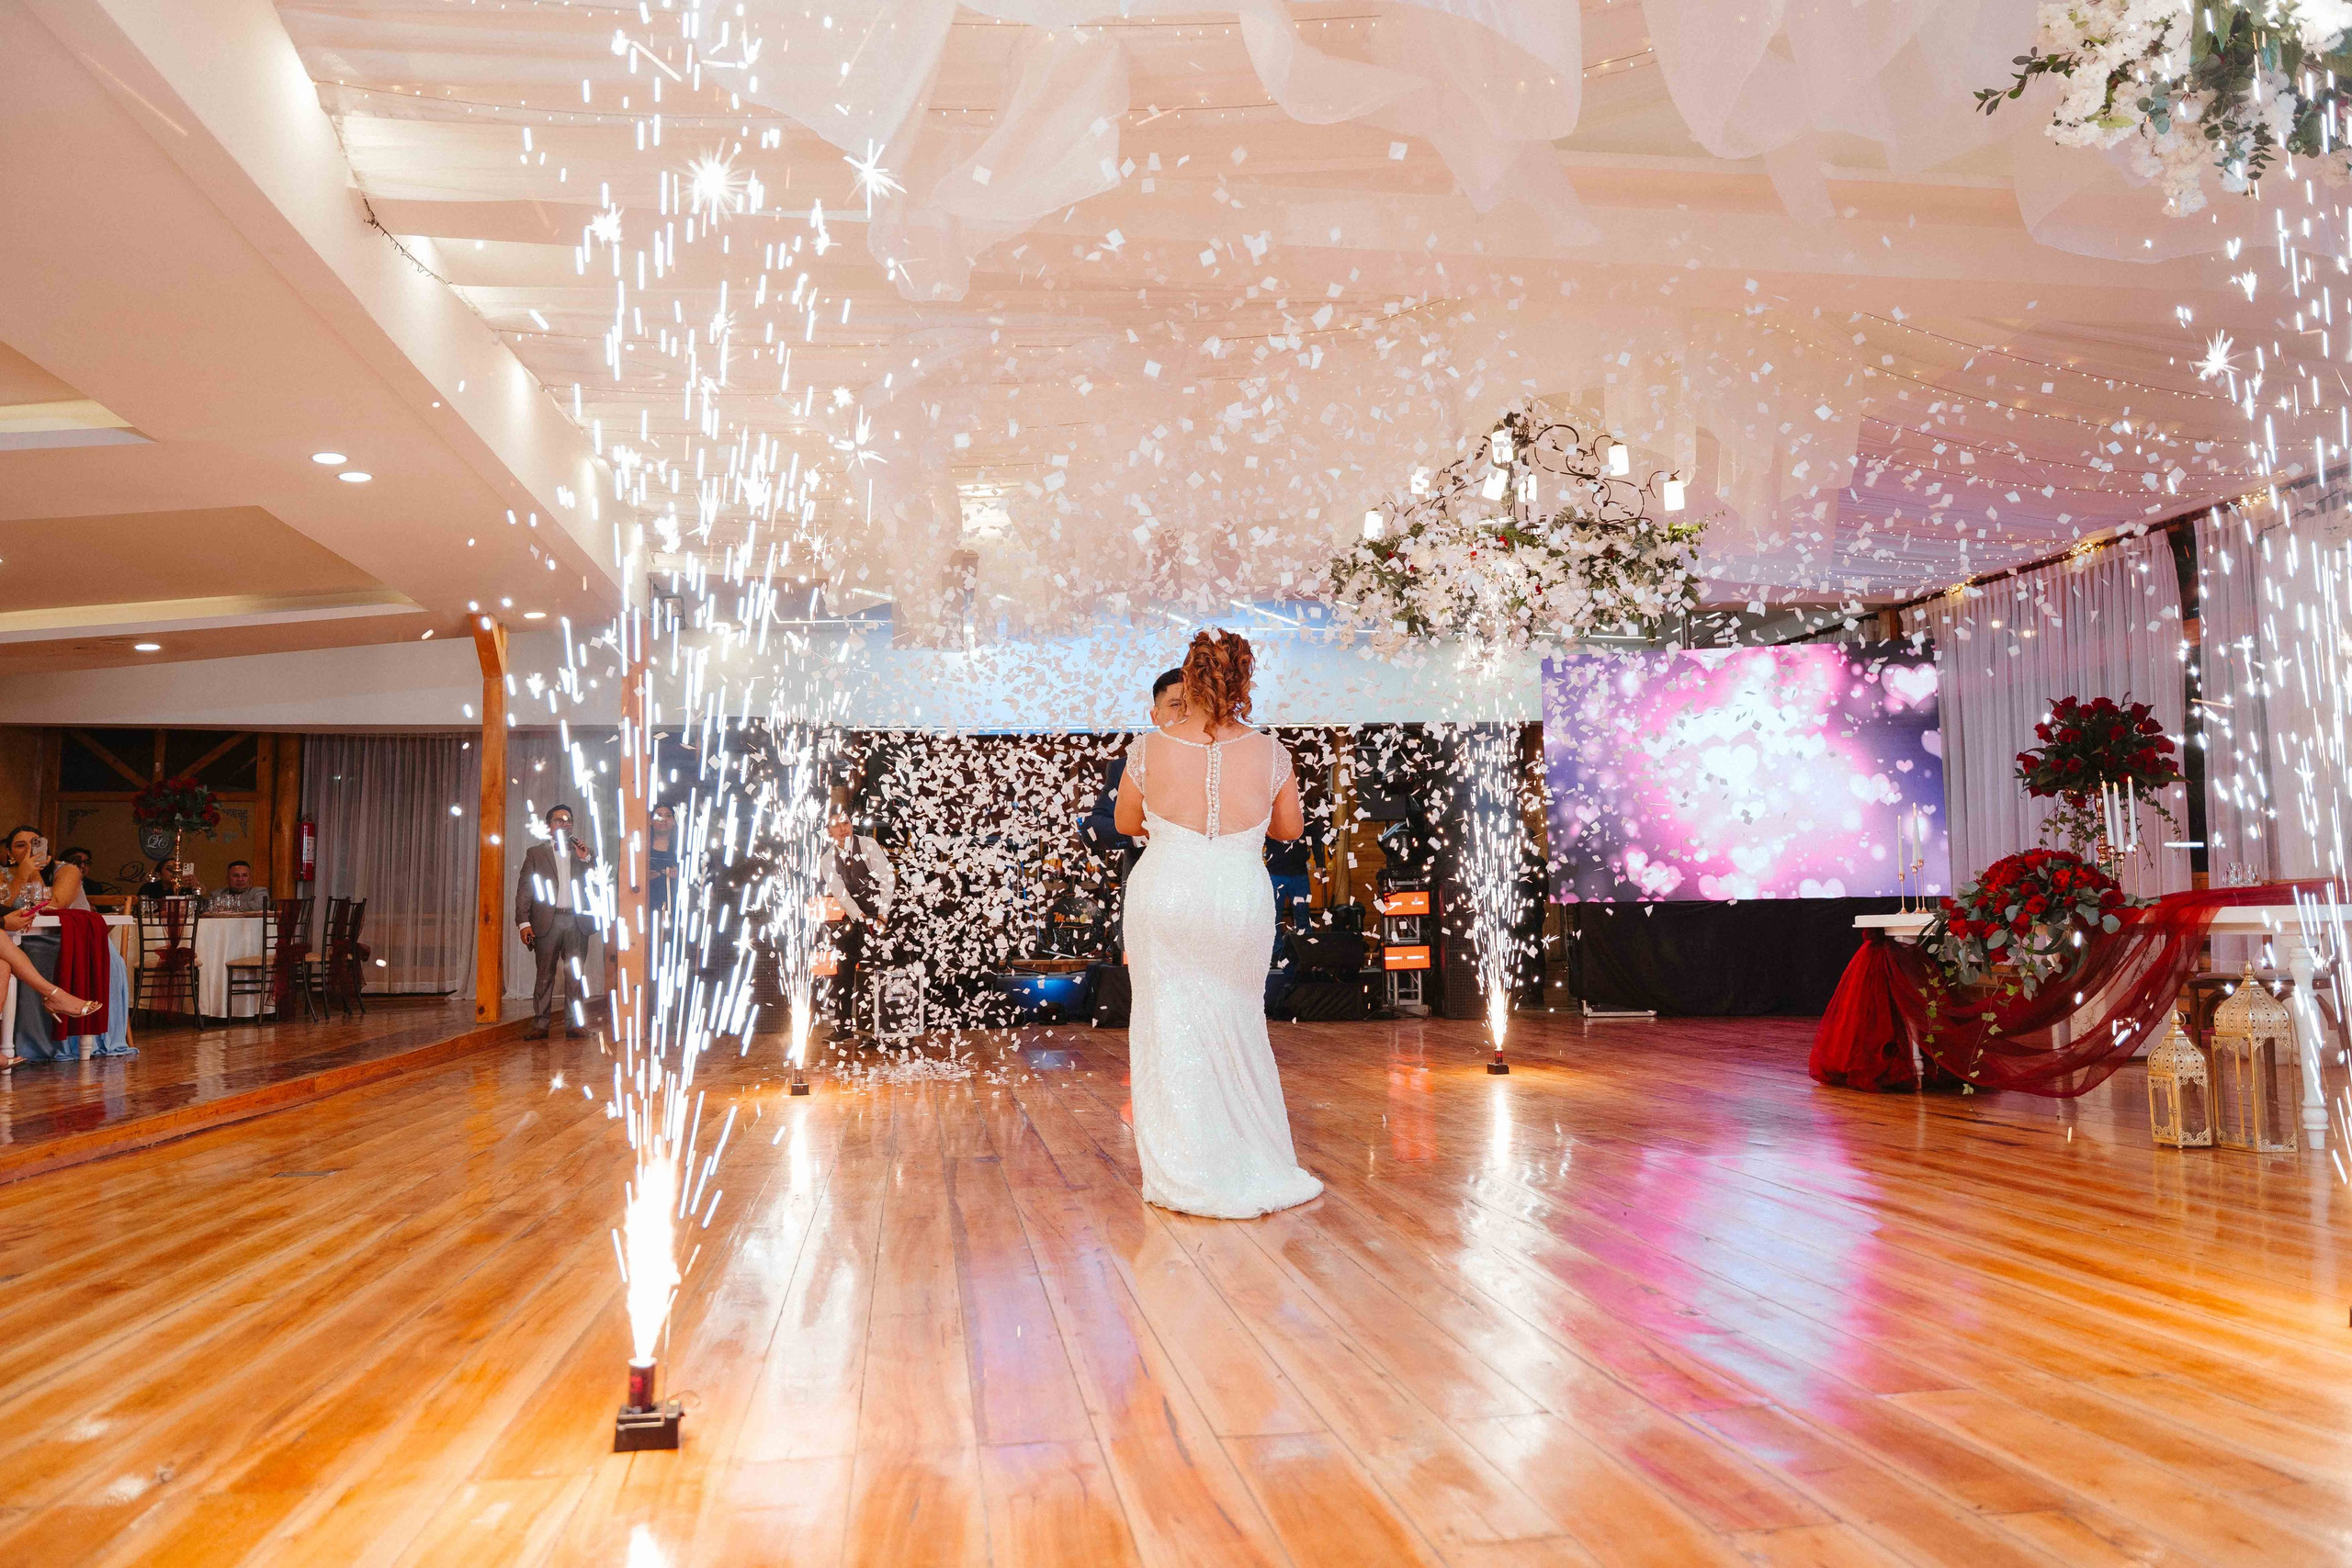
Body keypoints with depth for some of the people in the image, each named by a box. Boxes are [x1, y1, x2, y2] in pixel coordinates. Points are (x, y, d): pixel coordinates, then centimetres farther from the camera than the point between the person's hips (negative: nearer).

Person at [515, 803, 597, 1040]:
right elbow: (524, 889, 4)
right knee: (545, 974, -1)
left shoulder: (585, 852, 16)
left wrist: (586, 859, -6)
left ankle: (573, 1023, 6)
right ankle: (540, 1024, 2)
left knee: (575, 974, 2)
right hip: (547, 922, -2)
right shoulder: (535, 853, 11)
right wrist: (523, 922, -6)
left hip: (576, 922, 2)